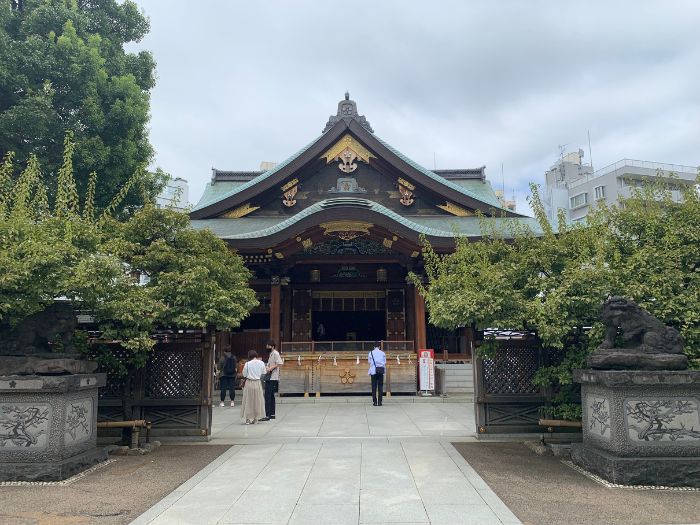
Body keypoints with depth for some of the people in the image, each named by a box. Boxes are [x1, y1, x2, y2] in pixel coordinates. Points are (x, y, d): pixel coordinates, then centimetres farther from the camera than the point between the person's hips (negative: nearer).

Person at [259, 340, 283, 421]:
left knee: (268, 397, -11)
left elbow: (278, 363, -20)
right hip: (269, 378, 10)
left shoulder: (275, 353, -10)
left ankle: (267, 415, -11)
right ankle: (272, 414, 20)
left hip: (272, 378, -10)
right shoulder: (271, 354, 18)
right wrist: (267, 368, 5)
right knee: (271, 396, 14)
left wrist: (270, 368, -22)